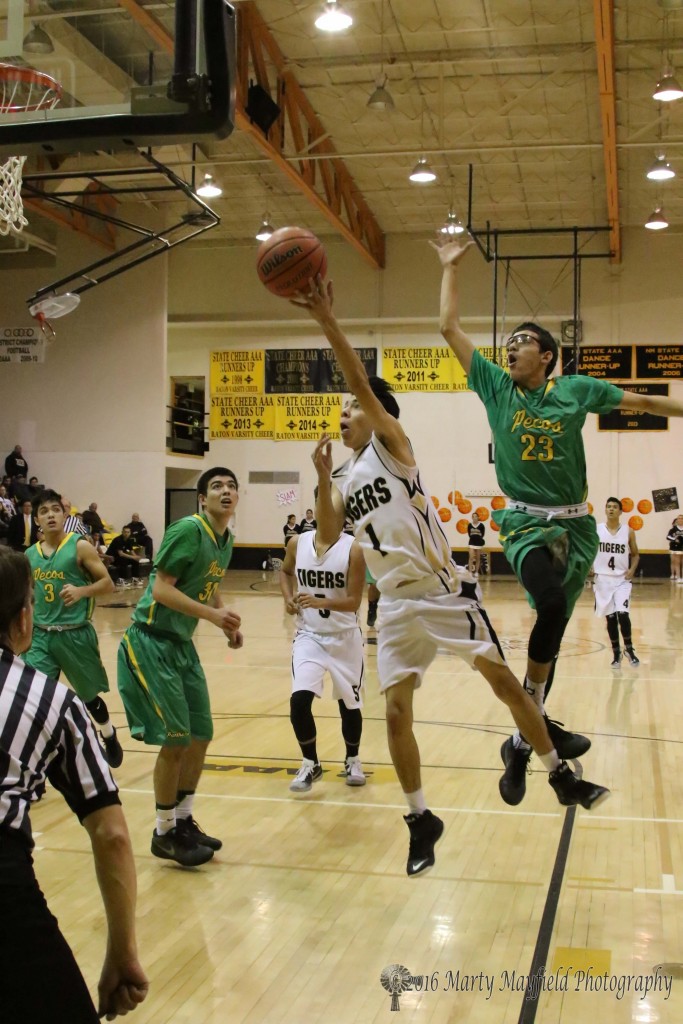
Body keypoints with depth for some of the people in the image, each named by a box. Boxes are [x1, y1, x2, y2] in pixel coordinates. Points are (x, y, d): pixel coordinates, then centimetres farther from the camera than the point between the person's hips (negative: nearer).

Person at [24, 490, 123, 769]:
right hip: (40, 635, 3)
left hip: (75, 635, -3)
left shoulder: (80, 546, -9)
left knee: (88, 696, 16)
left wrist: (81, 591, -25)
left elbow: (107, 583, -8)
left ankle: (109, 735, 44)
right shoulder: (30, 554, 5)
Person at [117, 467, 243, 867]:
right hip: (152, 642, -9)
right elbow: (161, 588, -22)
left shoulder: (227, 540, 8)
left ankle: (184, 821, 27)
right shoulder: (188, 529, -18)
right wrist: (212, 614, -27)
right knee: (175, 739, -6)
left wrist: (229, 624, 7)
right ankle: (164, 833, 10)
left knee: (201, 735, 11)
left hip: (183, 644, 9)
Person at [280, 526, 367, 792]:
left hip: (344, 638, -1)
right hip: (308, 635, 2)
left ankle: (352, 760, 38)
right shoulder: (298, 543, -5)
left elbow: (354, 601, -18)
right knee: (299, 700, -15)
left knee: (349, 704, 12)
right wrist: (288, 598, -2)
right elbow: (285, 572, 17)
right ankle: (310, 764, 6)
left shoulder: (353, 549, -16)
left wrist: (322, 602, -35)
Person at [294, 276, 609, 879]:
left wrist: (327, 322, -23)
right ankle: (421, 821, 13)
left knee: (502, 679, -3)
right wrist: (323, 477, -11)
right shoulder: (345, 481, 14)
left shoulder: (391, 446, -1)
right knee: (396, 710, 0)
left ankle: (561, 777, 12)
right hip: (397, 605, 5)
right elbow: (327, 538, 0)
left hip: (445, 591, -5)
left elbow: (363, 385, -16)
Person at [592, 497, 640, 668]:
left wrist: (632, 569, -8)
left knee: (622, 614, -15)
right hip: (602, 579, 1)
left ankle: (629, 649, 3)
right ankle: (616, 653, 19)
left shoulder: (628, 531, 0)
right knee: (610, 617, 5)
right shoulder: (596, 530, -1)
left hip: (622, 579, -1)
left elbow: (635, 554, 10)